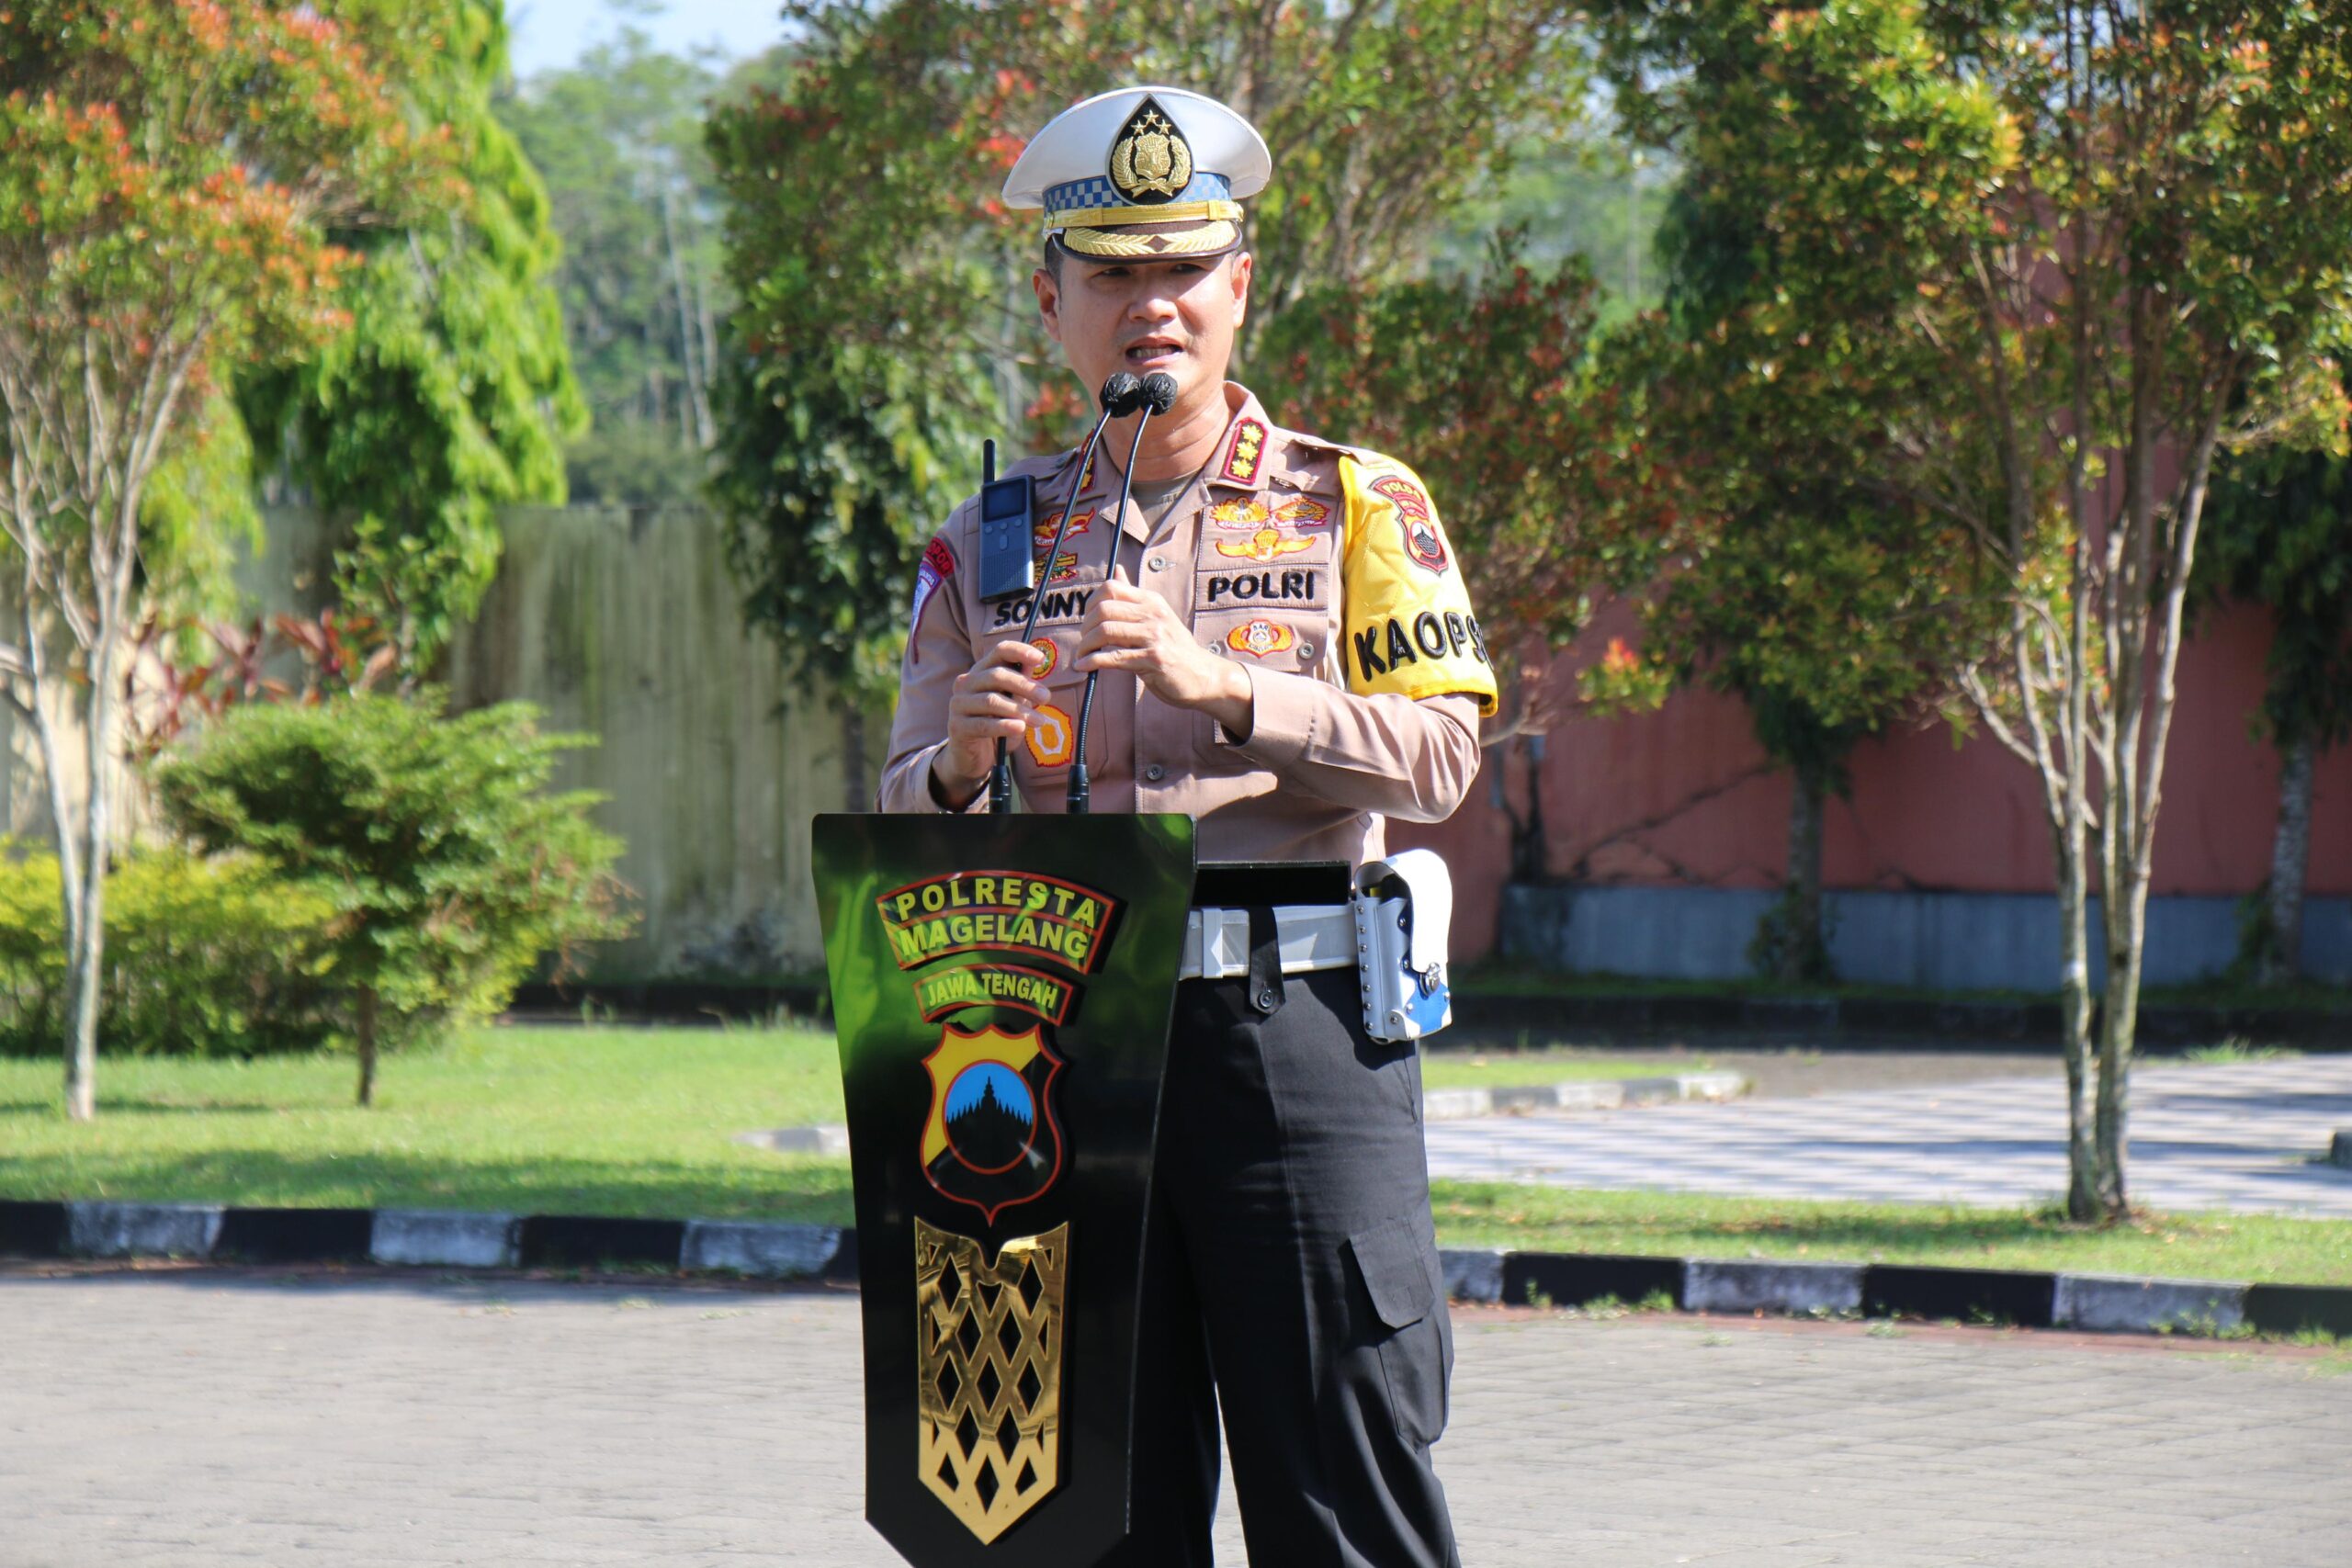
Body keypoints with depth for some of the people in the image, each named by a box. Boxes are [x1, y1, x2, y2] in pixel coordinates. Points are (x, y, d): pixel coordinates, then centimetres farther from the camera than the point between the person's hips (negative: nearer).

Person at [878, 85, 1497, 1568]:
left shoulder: (1358, 504, 6)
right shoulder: (991, 541, 14)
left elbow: (1437, 754, -6)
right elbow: (906, 814, 11)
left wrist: (1222, 684, -19)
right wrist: (962, 760, -12)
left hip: (1297, 1032, -3)